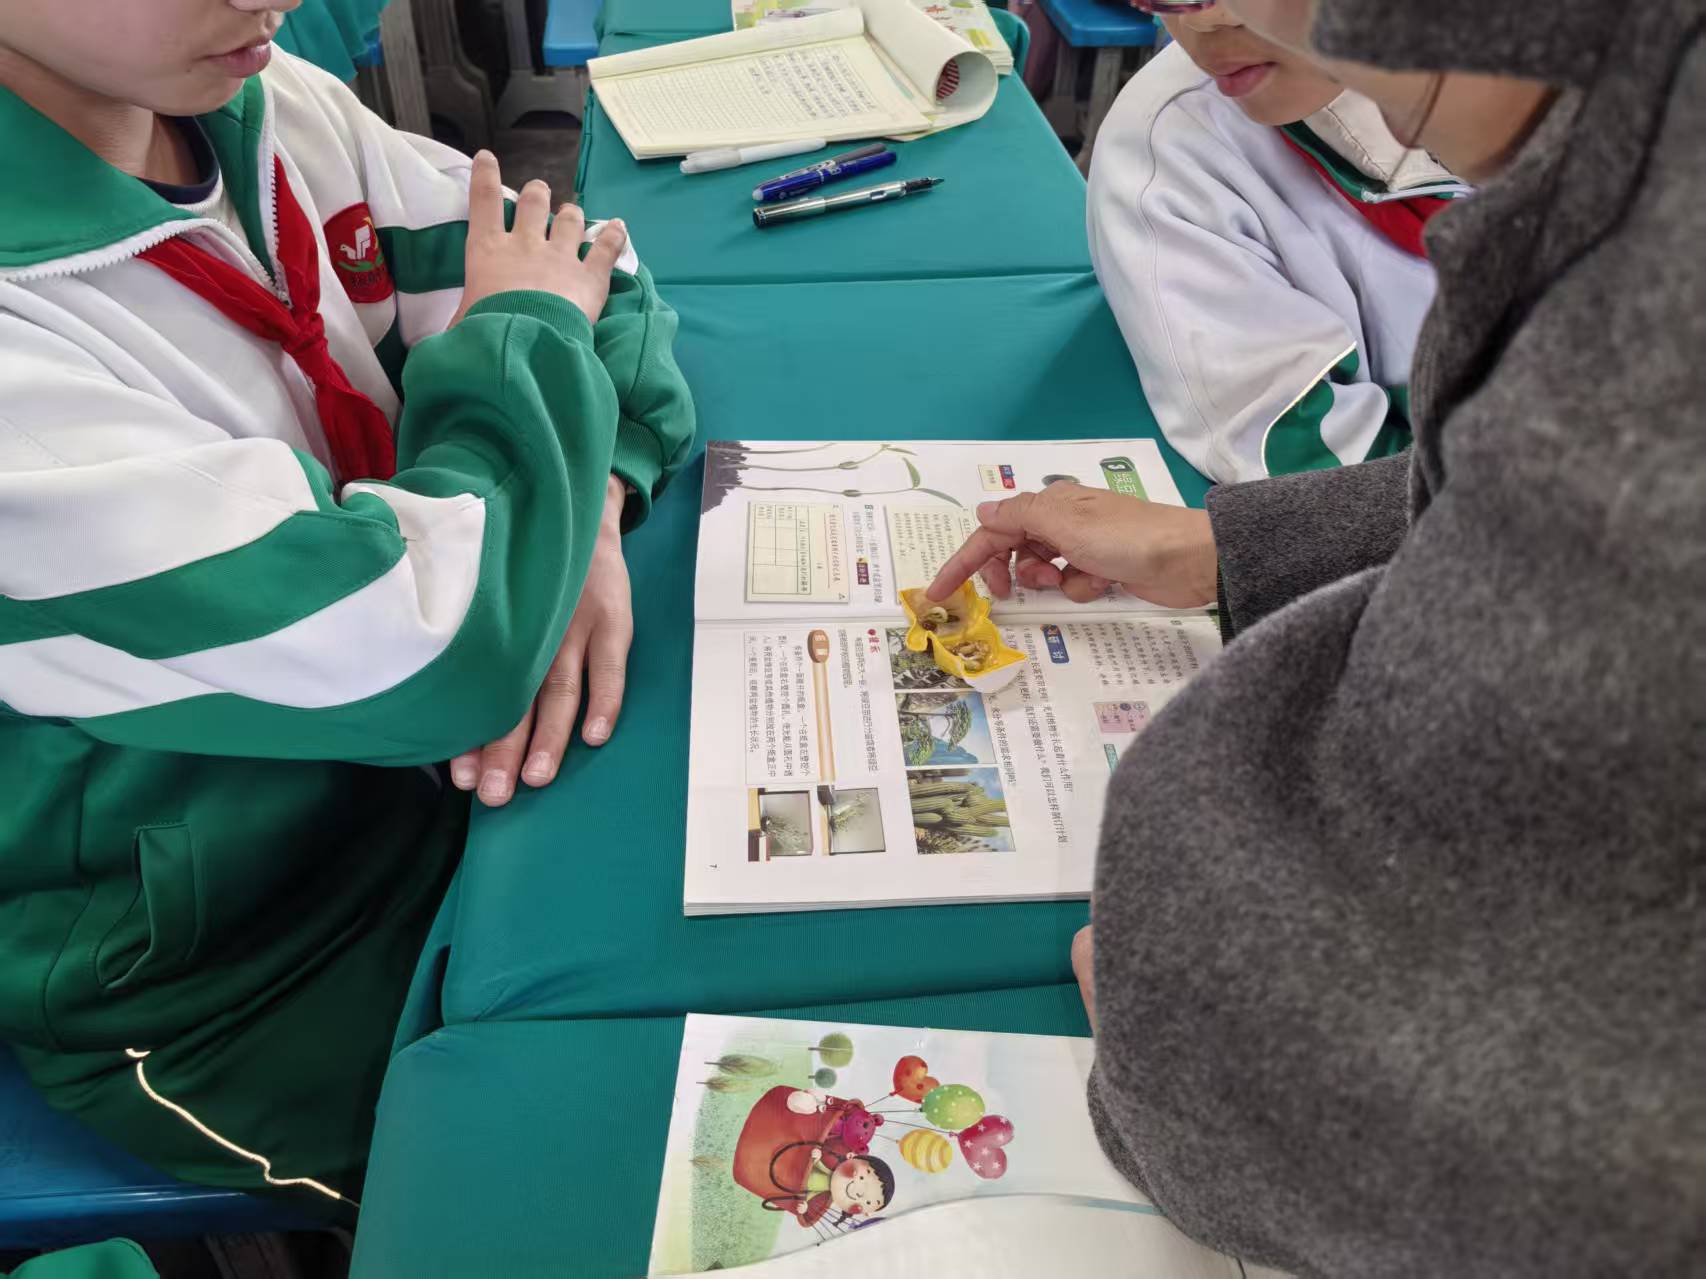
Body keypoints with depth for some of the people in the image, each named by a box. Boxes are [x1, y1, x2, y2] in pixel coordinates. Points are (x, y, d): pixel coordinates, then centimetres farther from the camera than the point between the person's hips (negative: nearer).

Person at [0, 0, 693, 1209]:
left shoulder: (249, 101, -7)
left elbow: (586, 279, 0)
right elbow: (441, 658, -34)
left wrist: (581, 503, -20)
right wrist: (524, 336, -17)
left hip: (432, 764, 6)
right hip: (238, 974, -6)